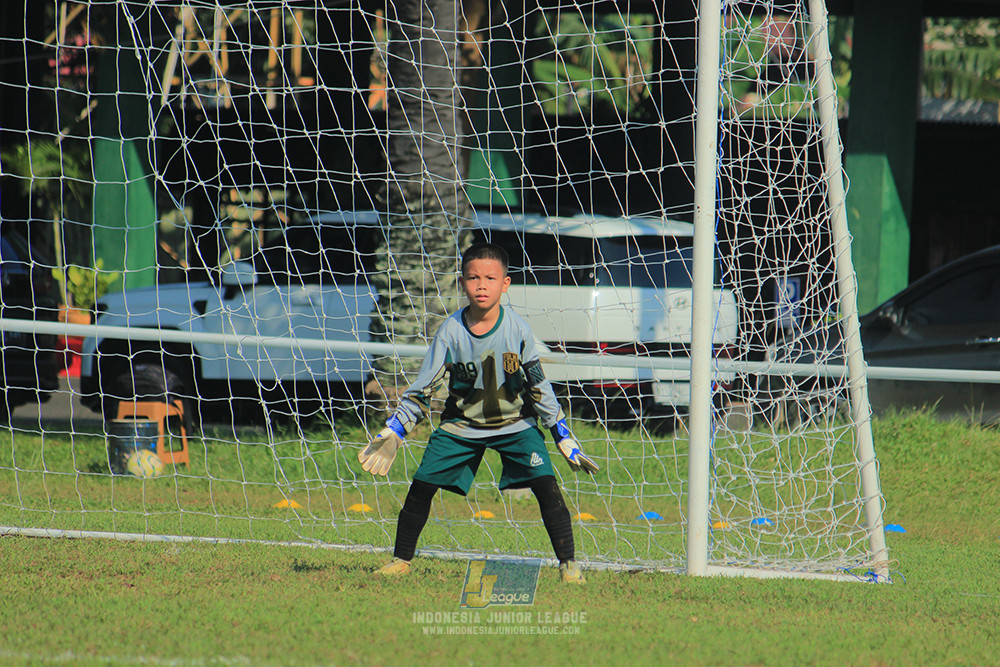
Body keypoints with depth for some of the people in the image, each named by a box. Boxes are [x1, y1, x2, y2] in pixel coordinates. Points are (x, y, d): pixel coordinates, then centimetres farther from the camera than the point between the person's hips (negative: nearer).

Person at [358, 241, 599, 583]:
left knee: (546, 485, -18)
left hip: (515, 423, -1)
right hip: (461, 424, 1)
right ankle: (400, 560, 13)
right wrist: (391, 435, -11)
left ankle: (568, 564, -10)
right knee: (421, 487, -6)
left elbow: (539, 388, -6)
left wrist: (565, 439, -6)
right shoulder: (451, 331, -15)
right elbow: (422, 389, -6)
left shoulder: (517, 329, -16)